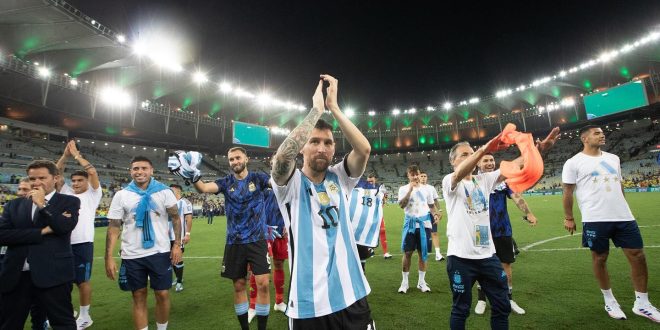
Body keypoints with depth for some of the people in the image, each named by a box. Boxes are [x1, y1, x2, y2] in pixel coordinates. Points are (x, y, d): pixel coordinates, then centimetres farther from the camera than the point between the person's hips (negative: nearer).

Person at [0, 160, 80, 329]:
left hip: (52, 275, -4)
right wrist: (42, 231, -11)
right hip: (16, 276, 4)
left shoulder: (69, 202, 1)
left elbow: (65, 226, -15)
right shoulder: (14, 205, 11)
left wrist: (42, 204, -11)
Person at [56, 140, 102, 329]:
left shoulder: (93, 194, 3)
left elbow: (93, 172, -9)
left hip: (82, 243, -5)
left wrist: (77, 154, -2)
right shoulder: (66, 192, 16)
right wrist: (66, 155, 0)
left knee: (82, 280, 3)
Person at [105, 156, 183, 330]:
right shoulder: (121, 195, 0)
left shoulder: (164, 192, -3)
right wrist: (109, 257, -5)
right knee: (139, 296, 13)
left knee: (163, 294, 6)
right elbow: (113, 227, 0)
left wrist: (177, 244, -7)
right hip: (132, 255, 1)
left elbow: (175, 218, 1)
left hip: (160, 252, -1)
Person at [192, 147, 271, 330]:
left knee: (263, 284, -4)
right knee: (239, 285, 12)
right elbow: (204, 188, -15)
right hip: (234, 242, 2)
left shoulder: (258, 178, -1)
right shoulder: (226, 182, 1)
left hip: (257, 240, -2)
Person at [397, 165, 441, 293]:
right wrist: (410, 189, -21)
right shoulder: (404, 189, -2)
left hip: (424, 223, 2)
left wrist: (435, 214, -7)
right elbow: (401, 205, -17)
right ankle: (404, 282, 14)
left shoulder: (426, 189, 6)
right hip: (410, 223, -2)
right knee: (407, 253, 0)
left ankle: (421, 282, 23)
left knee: (423, 253, 8)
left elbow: (431, 205, 14)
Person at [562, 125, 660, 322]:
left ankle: (642, 304, 23)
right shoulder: (574, 163, -4)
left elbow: (619, 186, 22)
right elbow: (568, 192, -4)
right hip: (595, 220, -6)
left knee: (638, 256, 7)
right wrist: (568, 218, -4)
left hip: (624, 217, 6)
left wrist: (622, 209, 20)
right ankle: (609, 300, 24)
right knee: (600, 258, 6)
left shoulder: (613, 158, 15)